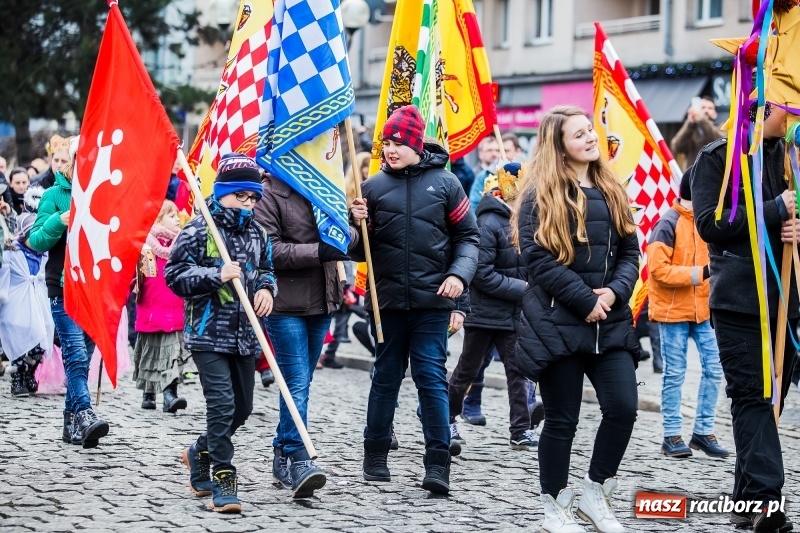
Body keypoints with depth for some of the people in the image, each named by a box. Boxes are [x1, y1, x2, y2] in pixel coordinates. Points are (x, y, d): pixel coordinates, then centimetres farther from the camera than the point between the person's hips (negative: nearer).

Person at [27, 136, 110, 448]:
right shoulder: (54, 195, 0)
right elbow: (36, 241, -5)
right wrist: (60, 221, -21)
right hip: (64, 288, -4)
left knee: (82, 357, 8)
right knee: (76, 354, -15)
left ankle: (72, 421, 15)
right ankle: (84, 415, -24)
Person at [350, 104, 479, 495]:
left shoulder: (444, 182, 0)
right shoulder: (374, 186, 4)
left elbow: (467, 236, 4)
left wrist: (459, 274, -11)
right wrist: (358, 224, -11)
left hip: (432, 301, -2)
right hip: (388, 299, 2)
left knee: (432, 377, -6)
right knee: (386, 377, 12)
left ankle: (438, 464, -5)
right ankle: (376, 456, 22)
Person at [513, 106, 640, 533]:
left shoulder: (611, 192, 13)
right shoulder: (541, 194, -6)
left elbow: (630, 251, 11)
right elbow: (537, 258, -14)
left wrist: (614, 292, -8)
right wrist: (585, 300, -16)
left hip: (610, 321, 5)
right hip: (558, 322, -5)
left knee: (623, 407, -5)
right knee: (562, 419, 1)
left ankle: (595, 495, 14)